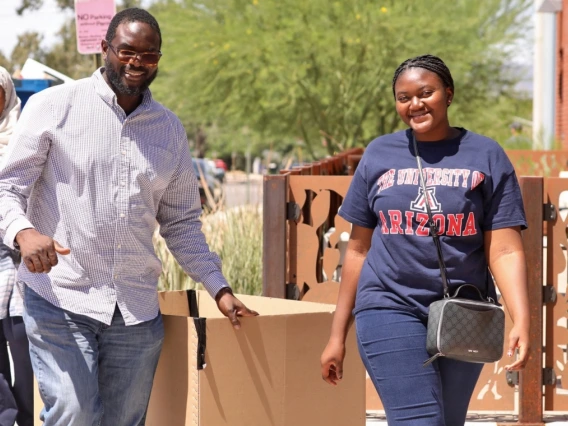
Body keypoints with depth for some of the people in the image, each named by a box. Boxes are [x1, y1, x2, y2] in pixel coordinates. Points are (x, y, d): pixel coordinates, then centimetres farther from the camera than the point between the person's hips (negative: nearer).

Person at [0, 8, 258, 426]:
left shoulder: (170, 129, 13)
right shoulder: (54, 106, 0)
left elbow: (182, 221, 19)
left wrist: (220, 288, 10)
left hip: (137, 310, 4)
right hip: (60, 301, -4)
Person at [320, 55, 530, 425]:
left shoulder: (486, 156, 2)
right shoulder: (380, 154, 6)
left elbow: (505, 251, -4)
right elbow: (358, 249, 10)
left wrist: (522, 321, -18)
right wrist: (338, 334, 10)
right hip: (391, 308, -1)